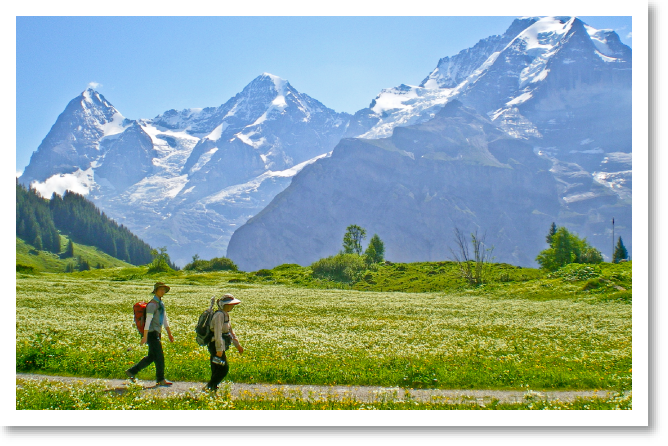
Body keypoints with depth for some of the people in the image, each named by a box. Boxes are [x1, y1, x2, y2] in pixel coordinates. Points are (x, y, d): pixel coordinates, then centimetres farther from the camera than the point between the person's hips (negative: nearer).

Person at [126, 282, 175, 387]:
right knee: (159, 356, -5)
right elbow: (148, 321, -19)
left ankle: (131, 371, 24)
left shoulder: (161, 304, 15)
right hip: (152, 333, -9)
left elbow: (165, 320, 20)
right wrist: (145, 336, -22)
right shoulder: (152, 304, -14)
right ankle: (160, 380, 4)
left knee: (151, 357, 14)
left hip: (157, 333, 9)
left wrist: (169, 334, 19)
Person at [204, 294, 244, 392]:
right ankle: (209, 387, -6)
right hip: (215, 346, -10)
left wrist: (237, 344, 26)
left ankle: (213, 388, 15)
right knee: (224, 368, -10)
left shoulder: (226, 314, 15)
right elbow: (218, 333, -23)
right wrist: (219, 349, -26)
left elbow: (230, 330, 24)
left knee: (216, 370, 11)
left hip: (220, 347, 10)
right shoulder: (219, 315, -17)